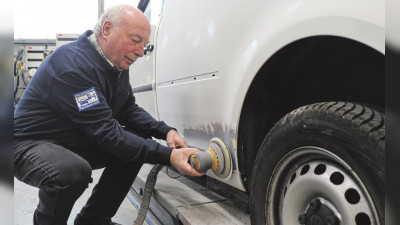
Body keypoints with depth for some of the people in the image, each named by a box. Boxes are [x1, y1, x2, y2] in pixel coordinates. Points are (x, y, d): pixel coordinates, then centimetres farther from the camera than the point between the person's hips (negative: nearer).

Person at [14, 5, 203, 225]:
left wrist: (166, 131, -13)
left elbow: (129, 109, 5)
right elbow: (105, 131, -33)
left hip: (76, 144, 9)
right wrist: (167, 156, -37)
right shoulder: (72, 65, -28)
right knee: (73, 171, -38)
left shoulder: (117, 64, 0)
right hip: (30, 144, -8)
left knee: (139, 143, -3)